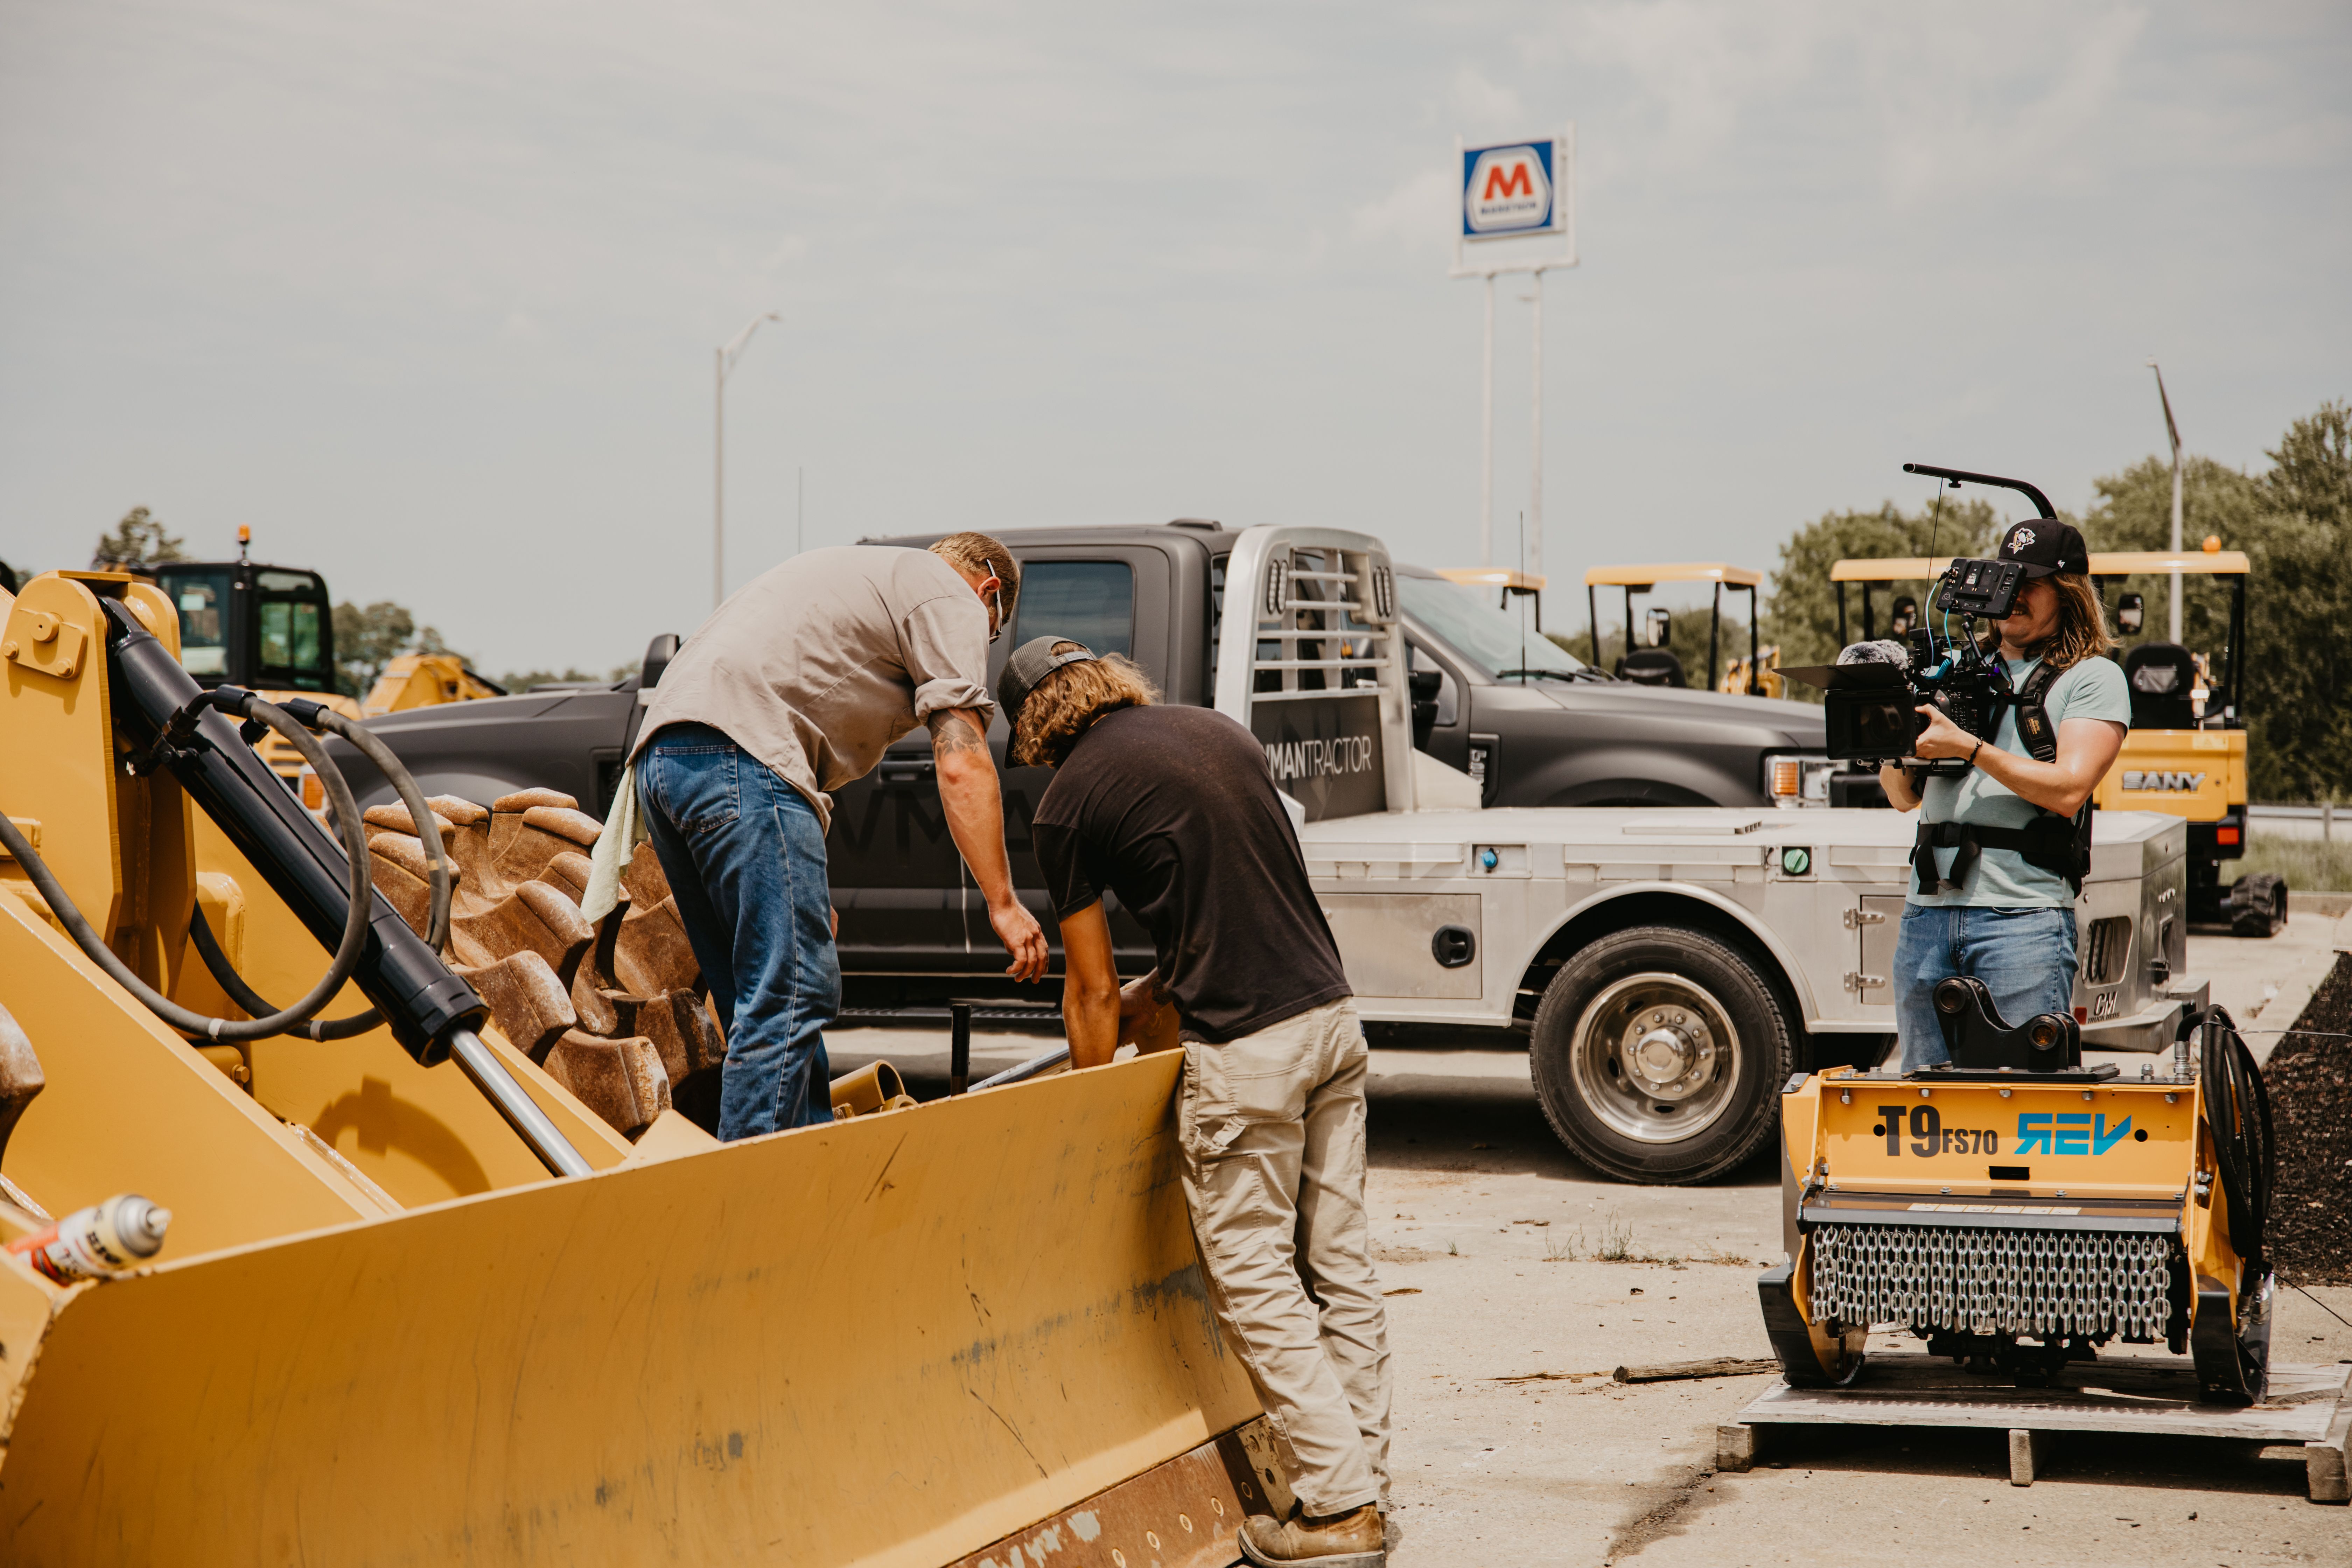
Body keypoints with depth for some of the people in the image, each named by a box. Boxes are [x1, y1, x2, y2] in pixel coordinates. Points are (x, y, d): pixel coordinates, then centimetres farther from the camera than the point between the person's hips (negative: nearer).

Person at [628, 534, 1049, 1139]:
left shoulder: (858, 572, 36)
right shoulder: (952, 598, 9)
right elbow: (961, 766, -3)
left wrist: (807, 894, 37)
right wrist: (1003, 903, -3)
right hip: (738, 754, -9)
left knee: (766, 999, 11)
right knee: (792, 995, -11)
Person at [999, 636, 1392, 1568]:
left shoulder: (1070, 801, -3)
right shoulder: (1218, 731, 16)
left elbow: (1092, 988, 3)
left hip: (1245, 1051, -7)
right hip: (1331, 1014, 7)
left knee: (1256, 1285, 2)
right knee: (1340, 1267, 11)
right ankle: (1364, 1483, 15)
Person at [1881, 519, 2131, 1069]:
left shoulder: (2093, 678, 5)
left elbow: (2068, 790, -10)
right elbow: (1905, 798, 21)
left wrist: (1969, 747, -14)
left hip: (2023, 915, -5)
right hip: (1927, 911, 5)